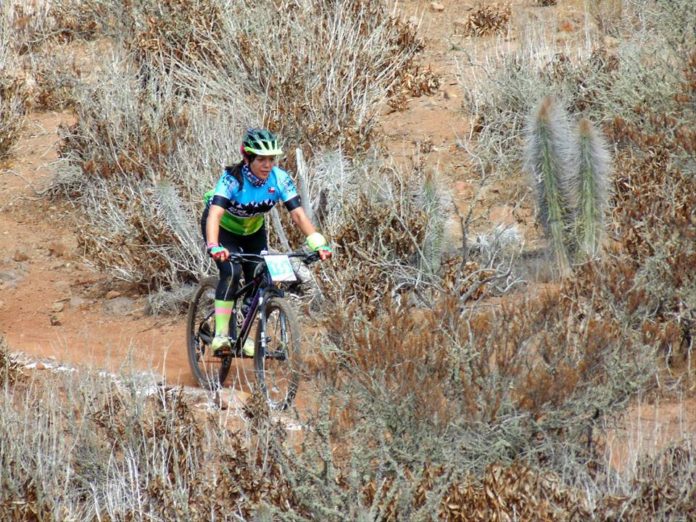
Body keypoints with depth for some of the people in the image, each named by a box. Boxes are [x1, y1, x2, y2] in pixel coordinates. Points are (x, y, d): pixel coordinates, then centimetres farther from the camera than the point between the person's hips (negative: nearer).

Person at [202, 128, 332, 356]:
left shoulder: (280, 179, -24)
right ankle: (220, 334, -24)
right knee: (231, 272, -27)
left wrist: (317, 243, -44)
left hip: (253, 230, 4)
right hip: (224, 228, -4)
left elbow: (298, 214, -29)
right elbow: (215, 214, -46)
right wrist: (213, 246, -63)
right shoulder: (232, 179, -34)